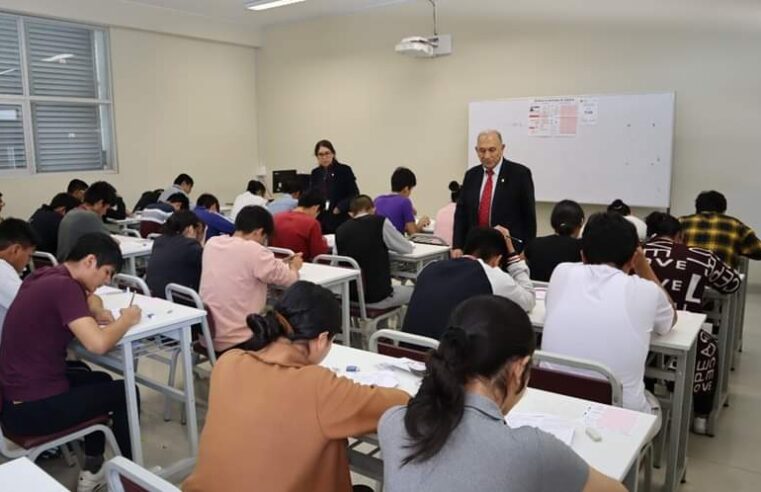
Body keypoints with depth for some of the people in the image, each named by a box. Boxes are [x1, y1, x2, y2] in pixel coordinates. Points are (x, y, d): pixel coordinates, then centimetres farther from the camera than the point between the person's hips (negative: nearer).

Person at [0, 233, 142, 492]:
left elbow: (87, 296, 27)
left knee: (100, 381, 28)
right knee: (124, 392, 9)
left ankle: (92, 471, 34)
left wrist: (99, 312, 5)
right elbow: (98, 343, -33)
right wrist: (127, 319, -13)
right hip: (33, 408, -9)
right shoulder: (63, 286, -22)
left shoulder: (45, 276, 6)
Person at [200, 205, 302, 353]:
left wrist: (278, 264, 13)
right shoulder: (254, 251, -19)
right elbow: (290, 280, -10)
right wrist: (294, 267, 12)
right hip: (236, 342, -7)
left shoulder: (212, 243, 2)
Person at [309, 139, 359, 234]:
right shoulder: (315, 173, 13)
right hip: (320, 221, 4)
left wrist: (340, 207, -14)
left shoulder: (344, 170, -1)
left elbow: (354, 194, -2)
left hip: (340, 221, -3)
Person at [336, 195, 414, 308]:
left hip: (349, 296, 5)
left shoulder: (341, 230, 0)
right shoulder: (381, 222, -10)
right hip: (377, 297, -5)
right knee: (413, 291, 23)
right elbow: (407, 248, 1)